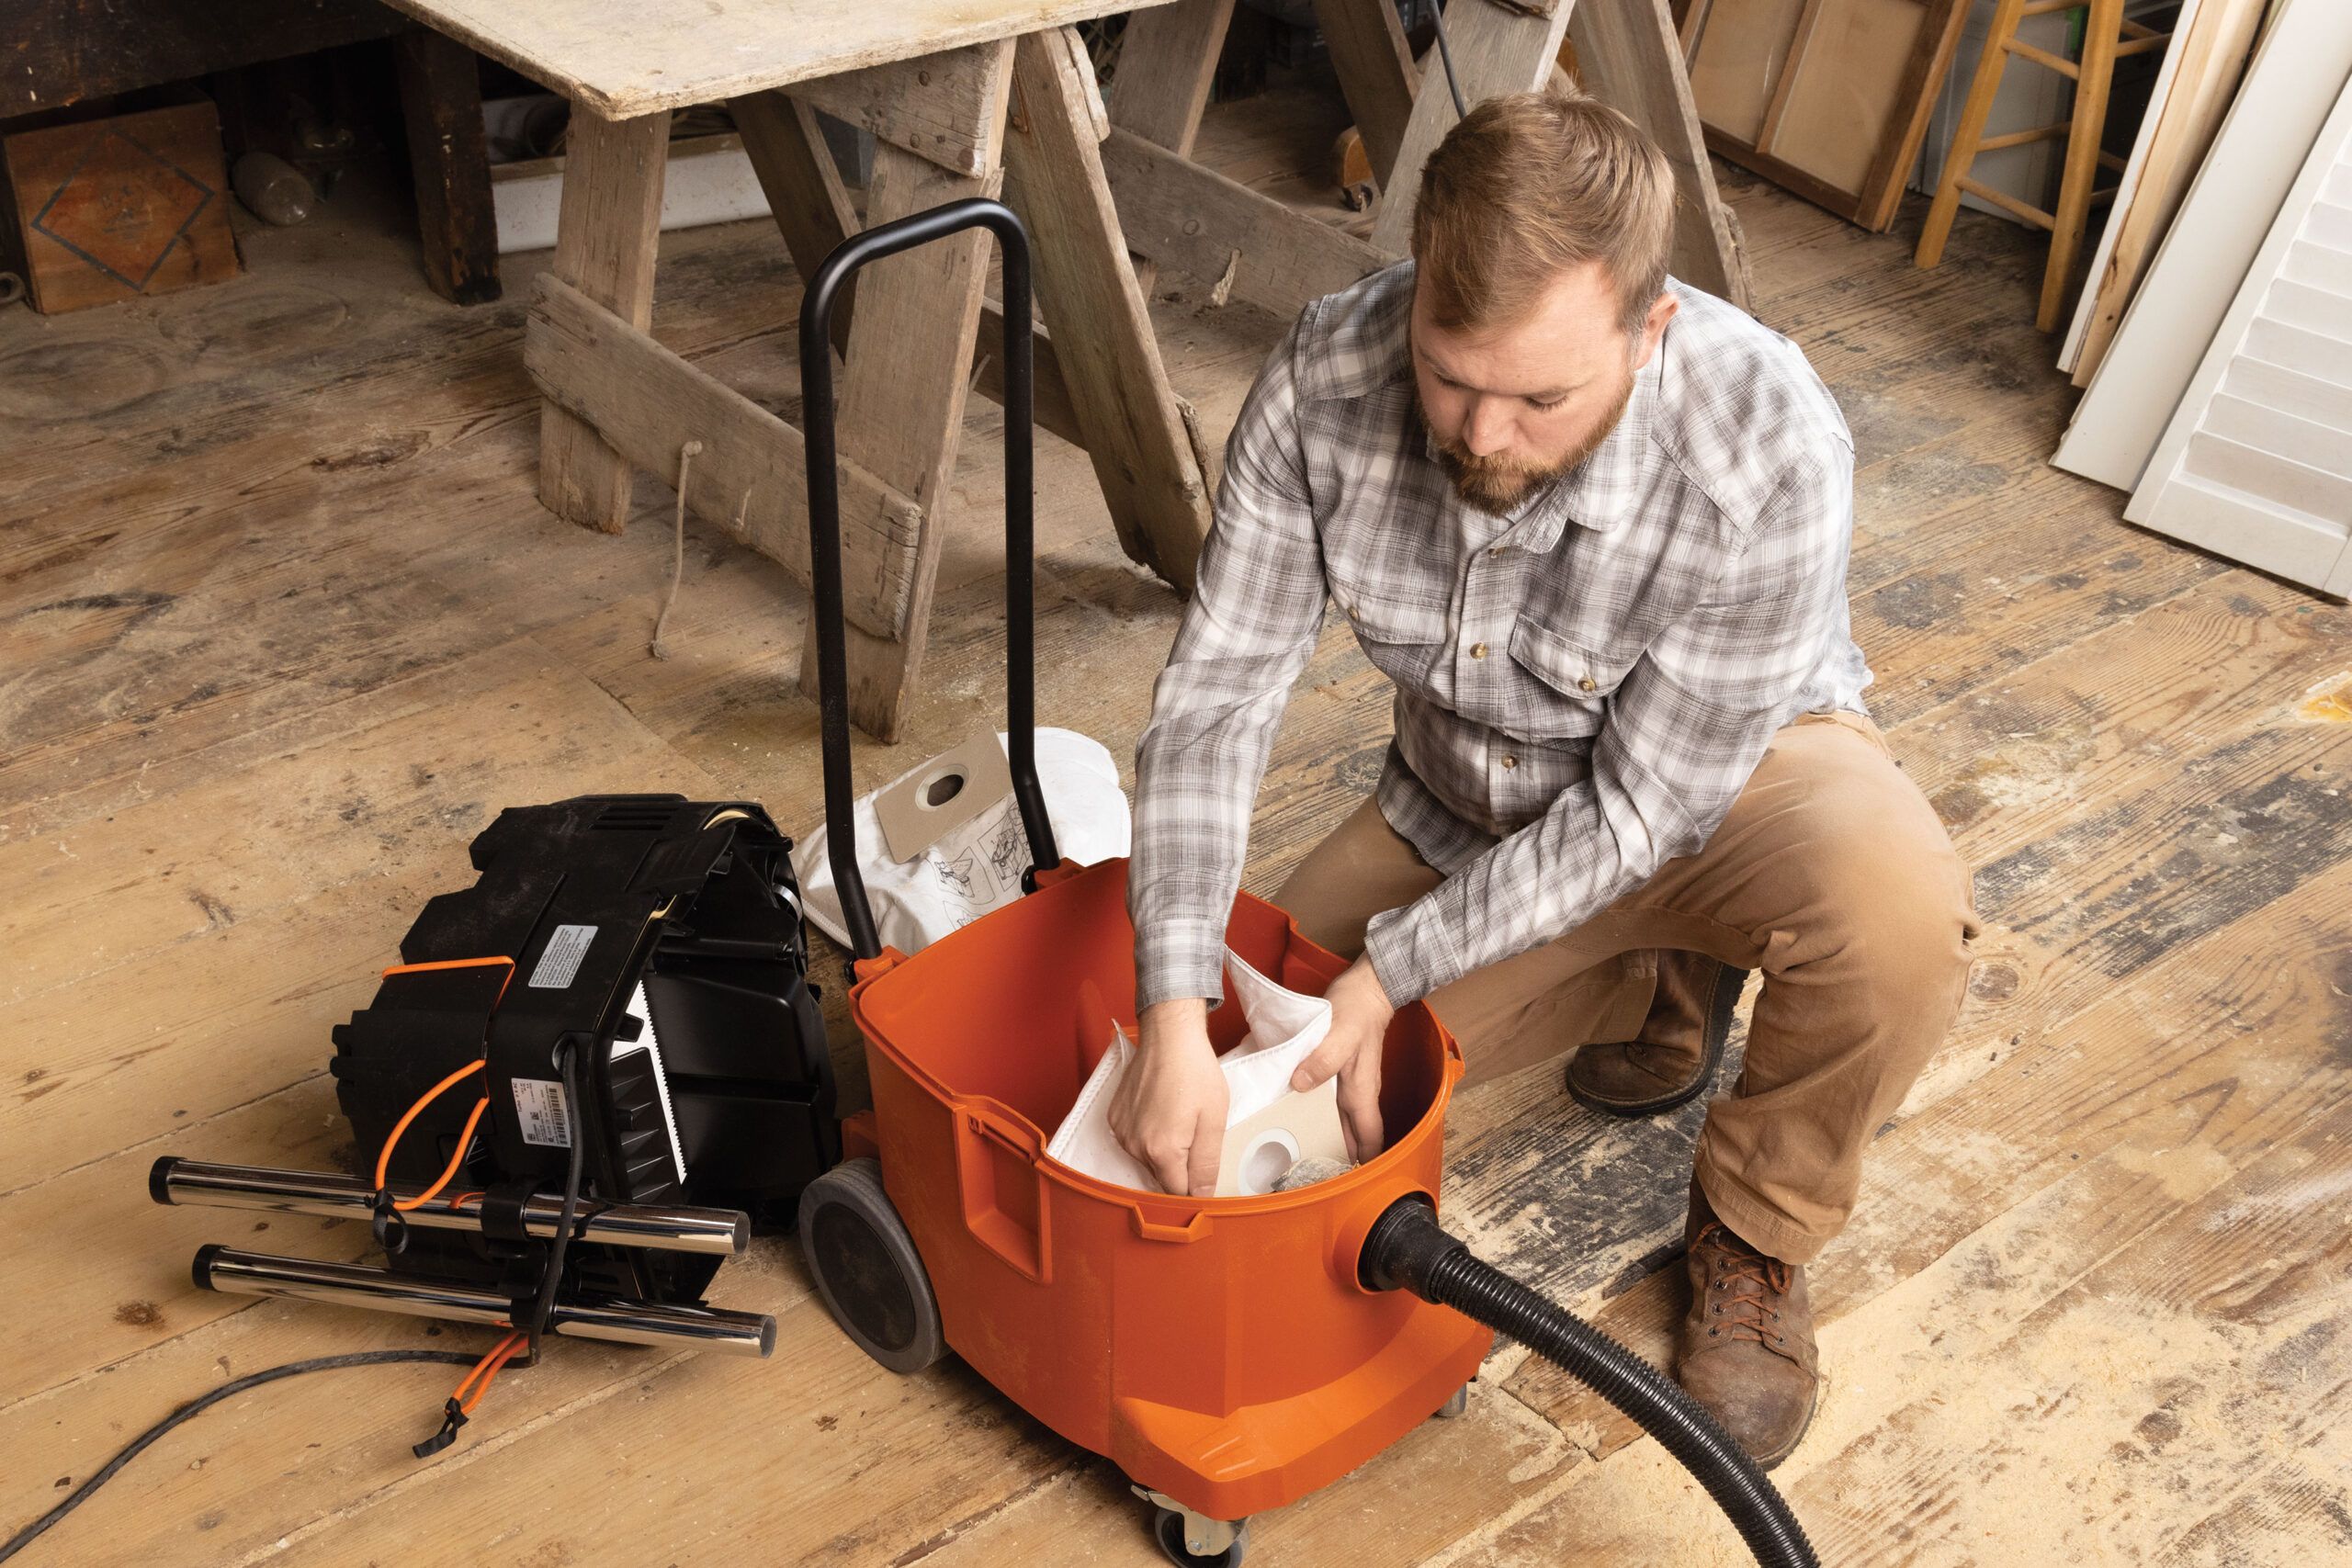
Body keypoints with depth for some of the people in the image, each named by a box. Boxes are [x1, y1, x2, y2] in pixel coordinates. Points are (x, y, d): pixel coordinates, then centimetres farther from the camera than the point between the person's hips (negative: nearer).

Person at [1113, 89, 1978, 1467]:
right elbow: (1218, 693, -24)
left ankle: (1757, 1233, -3)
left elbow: (1638, 806, -28)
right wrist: (1175, 1014, -34)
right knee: (1262, 1034, 0)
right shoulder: (1324, 382, -27)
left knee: (1901, 913, -36)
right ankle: (1659, 983, 19)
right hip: (1466, 799, 4)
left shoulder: (1772, 458, -37)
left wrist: (1390, 969, -29)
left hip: (1732, 769, -4)